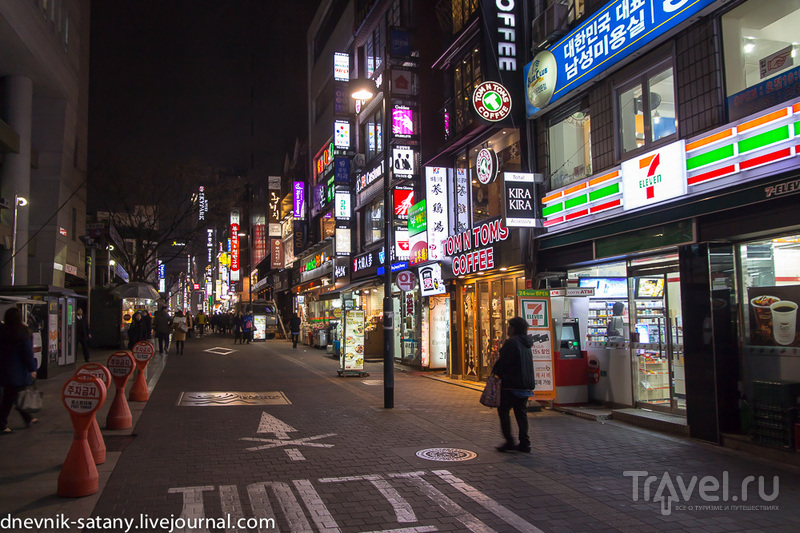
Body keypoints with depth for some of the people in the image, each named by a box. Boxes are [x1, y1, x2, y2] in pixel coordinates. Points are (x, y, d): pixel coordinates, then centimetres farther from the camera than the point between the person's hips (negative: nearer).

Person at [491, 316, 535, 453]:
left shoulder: (511, 342, -15)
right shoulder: (526, 344, 13)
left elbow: (502, 362, -16)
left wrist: (495, 372, 2)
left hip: (512, 384, -8)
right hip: (527, 384, 8)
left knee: (503, 411, 2)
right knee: (521, 412, 12)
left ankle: (509, 441, -2)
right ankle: (524, 443, 11)